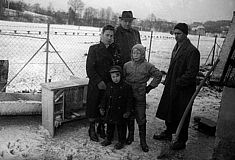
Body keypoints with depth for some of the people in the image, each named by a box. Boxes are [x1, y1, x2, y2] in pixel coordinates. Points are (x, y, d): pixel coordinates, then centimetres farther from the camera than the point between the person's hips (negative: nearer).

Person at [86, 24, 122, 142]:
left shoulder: (115, 50, 7)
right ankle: (92, 130, 24)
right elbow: (89, 68, -9)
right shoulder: (94, 49, -4)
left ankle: (102, 128, 32)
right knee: (93, 106, 6)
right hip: (95, 85, -3)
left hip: (110, 85, 3)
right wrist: (99, 81, -16)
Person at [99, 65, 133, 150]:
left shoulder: (126, 86, -10)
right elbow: (105, 97, 9)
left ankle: (121, 141, 24)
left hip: (120, 111, -4)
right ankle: (108, 139, 34)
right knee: (110, 125, 17)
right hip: (110, 111, 4)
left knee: (121, 126, 8)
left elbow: (129, 100, -7)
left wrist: (127, 111, -10)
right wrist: (102, 107, 6)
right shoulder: (109, 86, 2)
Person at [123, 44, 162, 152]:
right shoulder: (127, 65, 3)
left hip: (140, 97, -2)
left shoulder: (147, 66, -3)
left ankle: (143, 141, 12)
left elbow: (158, 75, 4)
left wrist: (149, 87, 1)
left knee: (141, 119, 2)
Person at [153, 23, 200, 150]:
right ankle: (168, 133, 38)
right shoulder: (176, 48, 11)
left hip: (184, 89, -8)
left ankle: (182, 141, 20)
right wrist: (168, 80, 12)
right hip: (172, 87, 9)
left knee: (182, 115, 5)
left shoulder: (192, 51, -17)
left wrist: (178, 82, -19)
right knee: (169, 111, 19)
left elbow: (192, 72, -21)